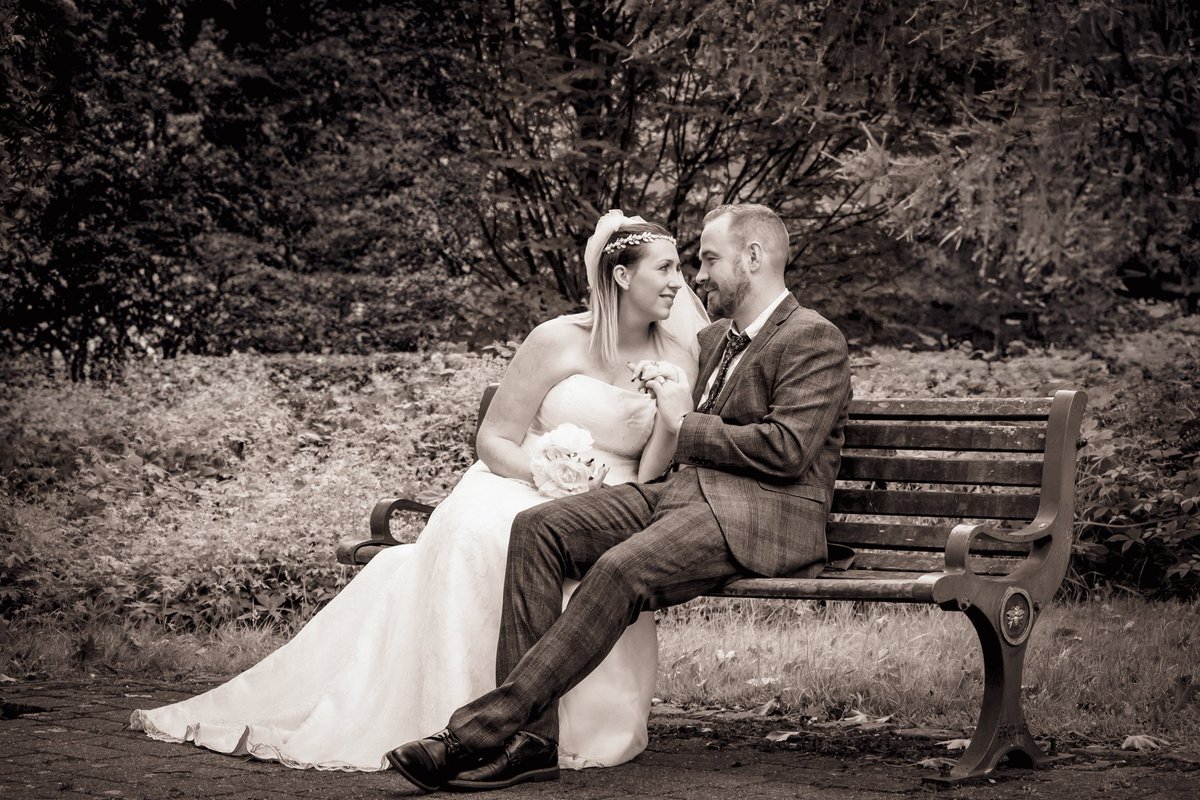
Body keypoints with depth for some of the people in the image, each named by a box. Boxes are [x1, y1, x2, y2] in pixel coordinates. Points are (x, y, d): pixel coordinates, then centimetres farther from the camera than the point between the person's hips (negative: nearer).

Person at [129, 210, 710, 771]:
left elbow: (655, 473, 1)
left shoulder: (675, 355, 6)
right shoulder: (558, 342, -1)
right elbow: (493, 439, 0)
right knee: (477, 535, -36)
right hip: (516, 490, -2)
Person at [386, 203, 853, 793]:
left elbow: (787, 449, -15)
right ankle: (530, 739, -23)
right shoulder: (715, 340, 27)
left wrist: (686, 424, -6)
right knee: (538, 529, -14)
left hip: (763, 515, -9)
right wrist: (663, 387, 20)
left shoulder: (814, 339, 0)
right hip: (684, 491, 9)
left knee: (622, 568, -34)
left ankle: (482, 727, -33)